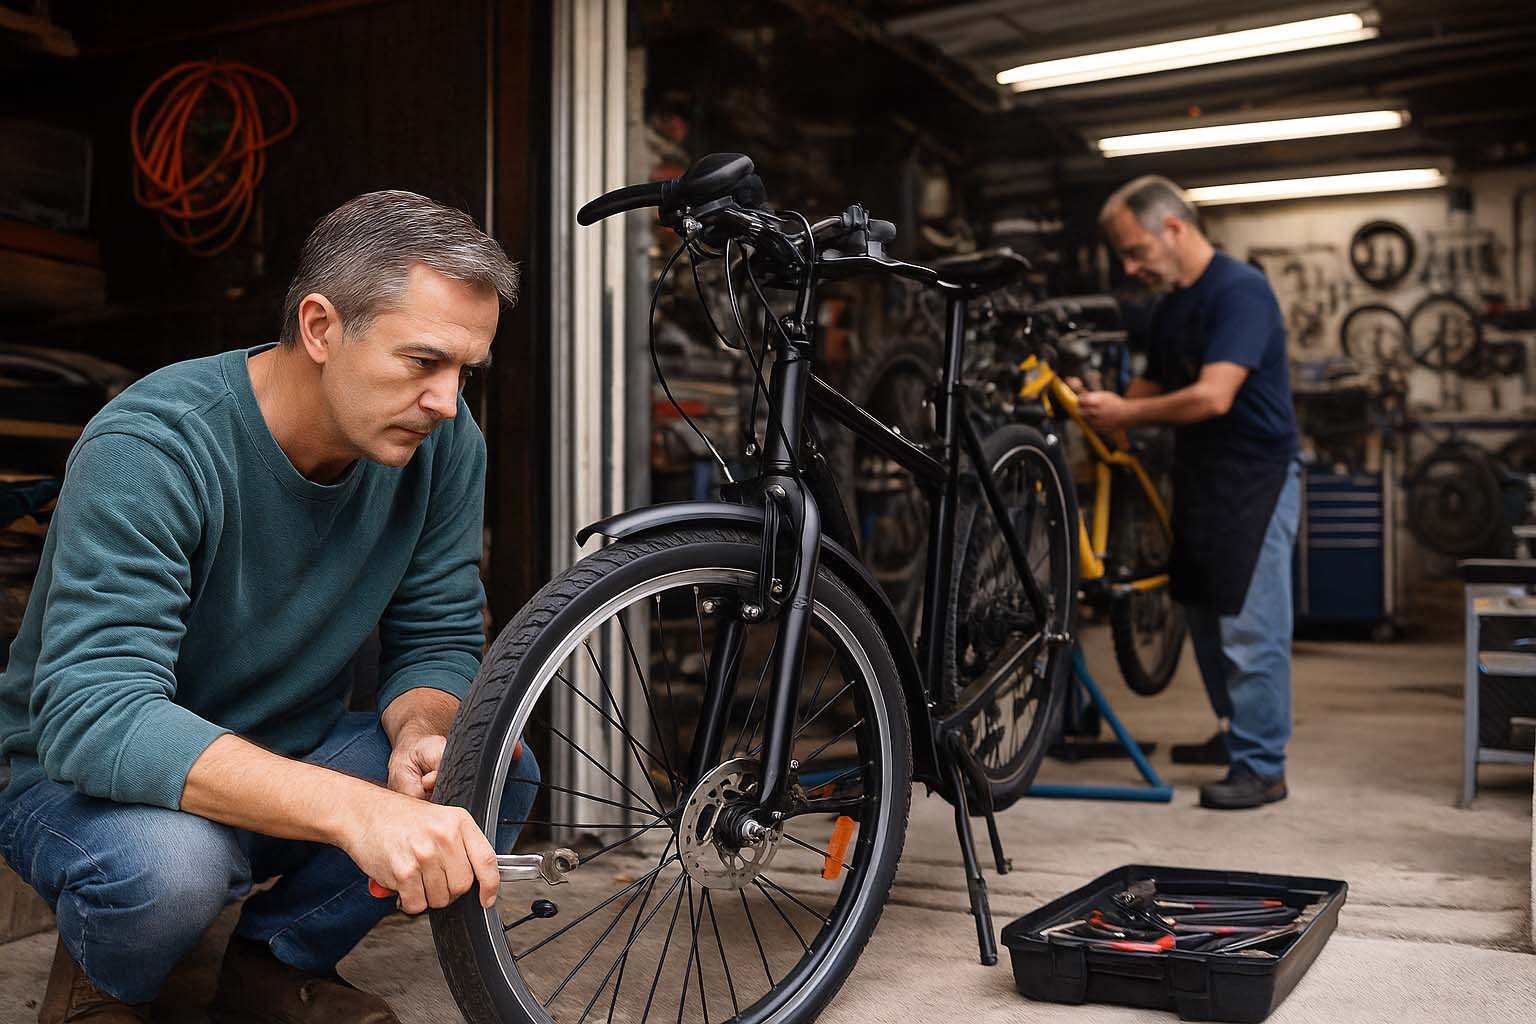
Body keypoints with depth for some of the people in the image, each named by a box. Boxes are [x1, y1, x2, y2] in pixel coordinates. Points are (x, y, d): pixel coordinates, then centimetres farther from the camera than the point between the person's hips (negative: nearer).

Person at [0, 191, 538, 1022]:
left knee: (498, 773, -20)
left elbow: (438, 639, -4)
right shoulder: (152, 447, -29)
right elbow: (93, 716, -38)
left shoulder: (441, 438, -13)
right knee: (168, 861, -37)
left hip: (286, 754, 5)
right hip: (81, 772, -4)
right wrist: (353, 806, -50)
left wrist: (419, 733, -30)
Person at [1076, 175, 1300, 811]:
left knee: (1248, 627, -5)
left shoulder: (1239, 290, -17)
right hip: (1199, 478, 9)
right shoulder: (1170, 306, 11)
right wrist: (1102, 409, -3)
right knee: (1203, 617, 14)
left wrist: (1125, 413, -18)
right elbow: (1154, 388, 17)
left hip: (1255, 479, -9)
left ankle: (1261, 768, 5)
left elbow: (1213, 397, -27)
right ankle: (1233, 737, 29)